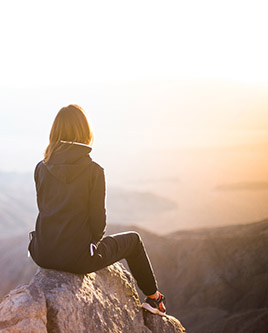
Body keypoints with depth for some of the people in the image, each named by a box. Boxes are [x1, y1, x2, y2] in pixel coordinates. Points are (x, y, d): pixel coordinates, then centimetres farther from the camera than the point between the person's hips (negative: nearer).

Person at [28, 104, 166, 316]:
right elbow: (98, 219, -10)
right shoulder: (94, 171, -13)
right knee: (133, 240, 22)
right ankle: (153, 298, 38)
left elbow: (44, 208, 9)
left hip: (43, 255, 5)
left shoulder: (41, 168, -1)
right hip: (76, 257, -4)